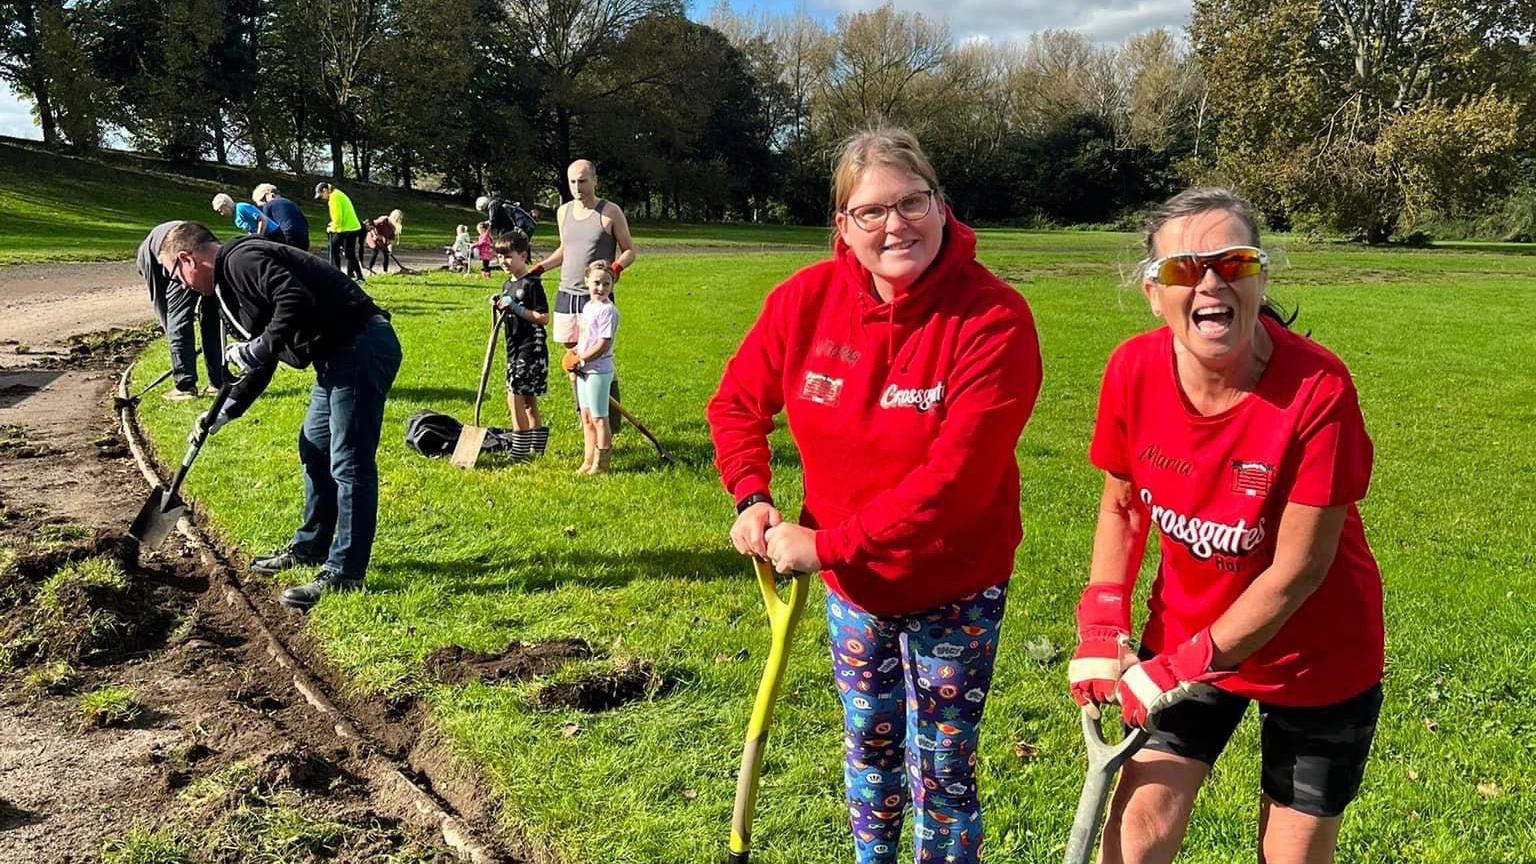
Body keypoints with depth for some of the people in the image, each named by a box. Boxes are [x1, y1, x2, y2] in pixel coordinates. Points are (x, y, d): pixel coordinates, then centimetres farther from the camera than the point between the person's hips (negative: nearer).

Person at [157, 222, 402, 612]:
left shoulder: (241, 259, -9)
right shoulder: (230, 280, 24)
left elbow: (297, 300, -26)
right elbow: (262, 361, 29)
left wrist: (258, 348, -17)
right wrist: (225, 412, 28)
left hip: (361, 348, -12)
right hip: (340, 354, 12)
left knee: (349, 464, -7)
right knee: (313, 450, 21)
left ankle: (343, 573, -1)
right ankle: (311, 548, 34)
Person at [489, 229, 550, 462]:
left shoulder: (532, 284, -12)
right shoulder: (507, 285, 14)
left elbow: (544, 318, -17)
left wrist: (516, 308, -21)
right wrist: (499, 308, 1)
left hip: (531, 349, -9)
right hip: (515, 349, 9)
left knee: (515, 398, -9)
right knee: (528, 402, 14)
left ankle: (519, 452, -4)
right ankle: (537, 449, 22)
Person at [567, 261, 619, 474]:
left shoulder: (608, 311, -16)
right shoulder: (588, 307, 12)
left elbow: (602, 345, -21)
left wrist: (580, 360, -15)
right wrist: (576, 351, 4)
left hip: (598, 371, -9)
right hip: (584, 371, 9)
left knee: (598, 418, 0)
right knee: (586, 417, 16)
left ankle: (601, 463, 10)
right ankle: (588, 460, 26)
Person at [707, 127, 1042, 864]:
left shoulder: (994, 318, -25)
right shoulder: (806, 299, -12)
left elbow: (955, 479, -29)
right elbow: (738, 402, 2)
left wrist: (825, 545, -26)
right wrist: (751, 499, -13)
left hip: (955, 586, -4)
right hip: (850, 582, 4)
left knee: (942, 769, 12)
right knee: (869, 743, 25)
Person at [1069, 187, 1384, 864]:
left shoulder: (1318, 389, -27)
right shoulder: (1133, 370, -16)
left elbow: (1298, 569, -22)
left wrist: (1184, 667, -18)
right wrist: (1101, 629, -8)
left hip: (1316, 659, -2)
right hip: (1183, 637, 3)